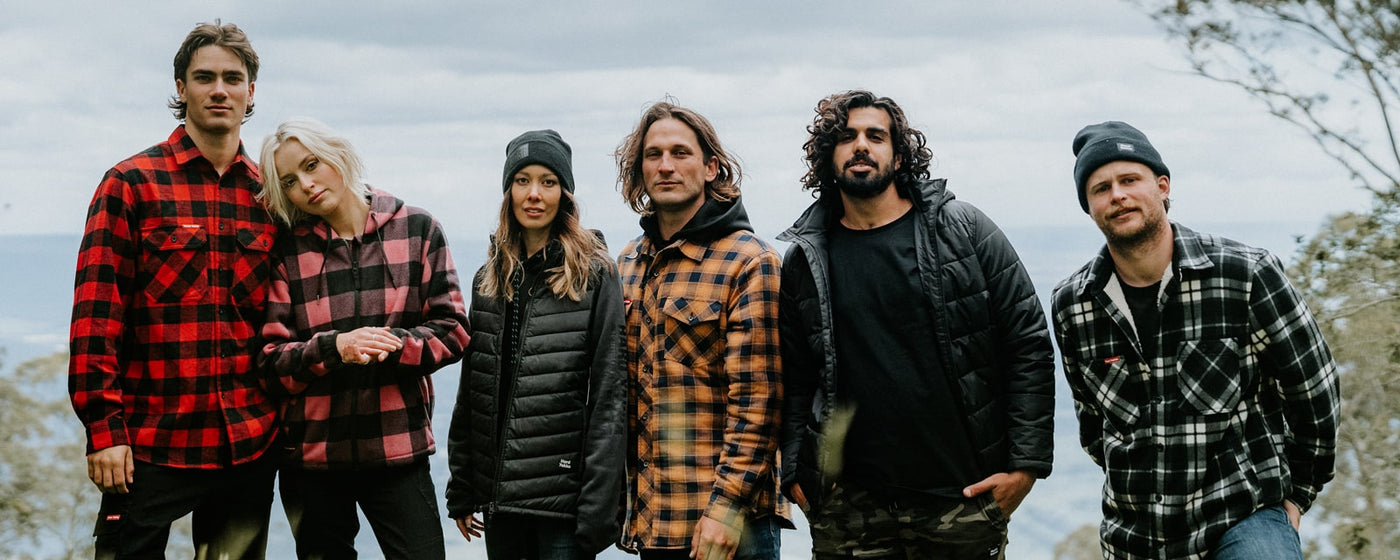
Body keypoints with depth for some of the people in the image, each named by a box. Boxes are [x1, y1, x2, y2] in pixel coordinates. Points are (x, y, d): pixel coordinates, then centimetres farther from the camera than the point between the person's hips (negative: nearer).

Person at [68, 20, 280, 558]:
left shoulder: (268, 195, 11)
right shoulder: (132, 184, -1)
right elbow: (96, 314, -6)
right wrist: (103, 428, -12)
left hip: (250, 446, 4)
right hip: (152, 446, -4)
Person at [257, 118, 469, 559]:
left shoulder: (417, 230, 3)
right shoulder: (287, 251, 2)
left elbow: (452, 331, 1)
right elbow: (270, 361, -3)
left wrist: (392, 344, -18)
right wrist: (334, 347, -22)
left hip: (398, 451, -1)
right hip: (311, 453, 1)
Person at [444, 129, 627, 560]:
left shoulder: (595, 275, -5)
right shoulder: (490, 279, 11)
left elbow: (608, 395, -10)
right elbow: (471, 389, 14)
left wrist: (598, 507, -15)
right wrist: (461, 491, 11)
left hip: (563, 496, -5)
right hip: (500, 494, 5)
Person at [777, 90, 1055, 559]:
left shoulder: (964, 230, 2)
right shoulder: (804, 262, 7)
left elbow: (1029, 345, 1)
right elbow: (792, 380, 13)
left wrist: (1025, 465, -5)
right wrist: (795, 476, 1)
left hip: (965, 498, -1)